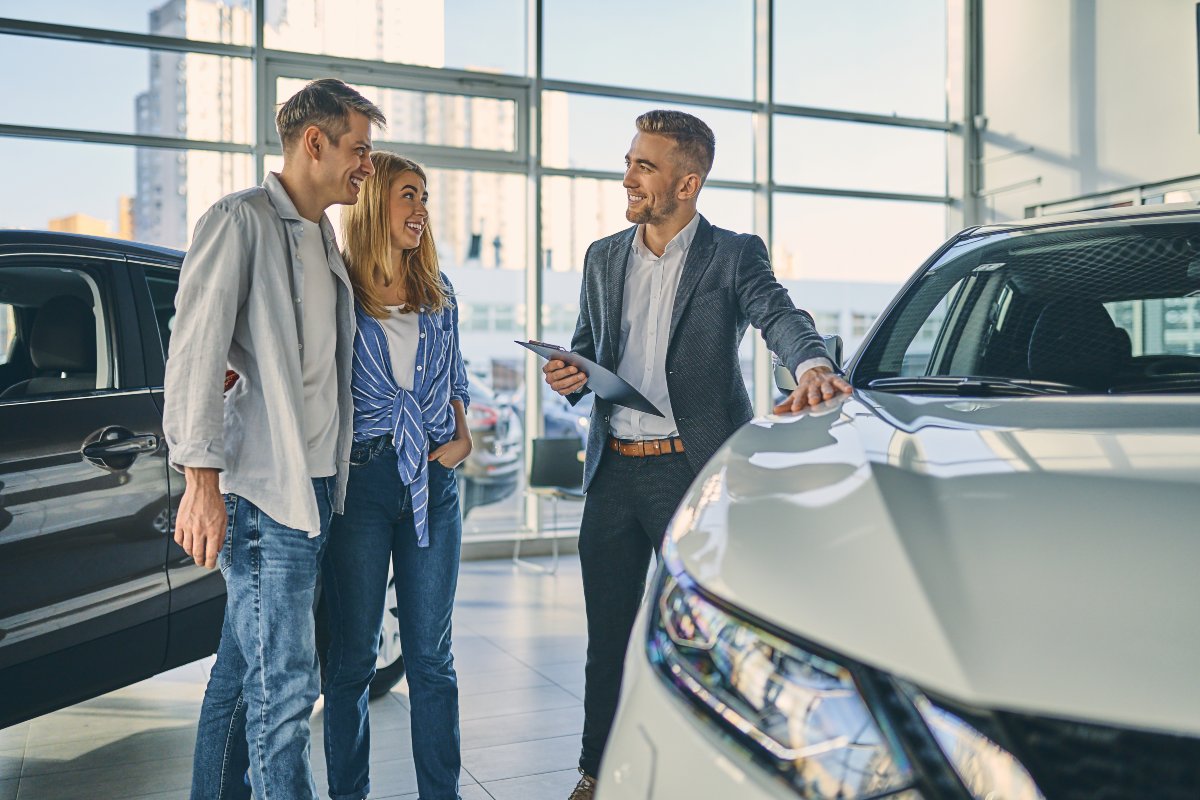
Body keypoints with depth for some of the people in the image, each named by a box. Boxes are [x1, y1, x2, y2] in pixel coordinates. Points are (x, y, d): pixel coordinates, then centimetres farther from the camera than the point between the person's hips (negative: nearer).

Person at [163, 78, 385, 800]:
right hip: (263, 490, -8)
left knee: (246, 665, 17)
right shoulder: (241, 220, -8)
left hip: (316, 483, 8)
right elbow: (196, 355, -13)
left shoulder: (323, 235, 18)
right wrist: (201, 482, -17)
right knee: (284, 681, -5)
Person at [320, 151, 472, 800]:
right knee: (352, 653, 6)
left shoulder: (438, 292, 13)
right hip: (358, 478, -4)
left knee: (431, 653, 9)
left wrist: (462, 437, 6)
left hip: (432, 480, 4)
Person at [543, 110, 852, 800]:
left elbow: (780, 315, -17)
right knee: (606, 634, 13)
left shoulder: (734, 255, 0)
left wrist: (813, 364, -39)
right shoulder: (604, 258, 14)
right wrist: (571, 377, -3)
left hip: (693, 467, -4)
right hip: (613, 471, 5)